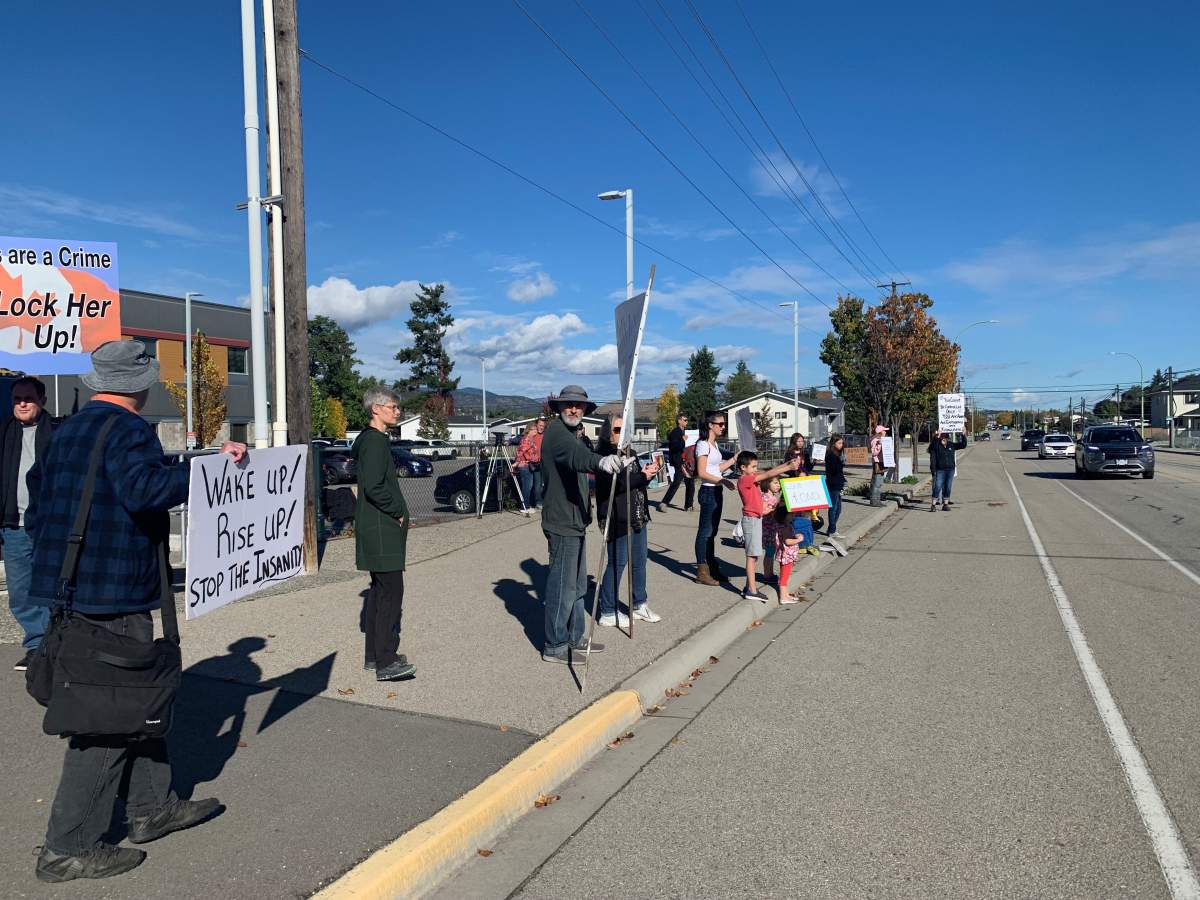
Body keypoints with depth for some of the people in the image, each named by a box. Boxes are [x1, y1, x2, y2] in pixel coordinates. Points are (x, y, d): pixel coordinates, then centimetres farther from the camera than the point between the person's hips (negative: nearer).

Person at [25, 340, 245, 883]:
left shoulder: (67, 431, 15)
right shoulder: (127, 430, -14)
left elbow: (37, 512, 20)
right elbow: (145, 489, -33)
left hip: (66, 590, 10)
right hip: (111, 599, -10)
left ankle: (152, 807, 30)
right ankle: (68, 848, 9)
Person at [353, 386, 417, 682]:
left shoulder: (375, 439, 17)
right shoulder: (375, 441, -15)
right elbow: (373, 487, -24)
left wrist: (396, 512, 13)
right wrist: (397, 512, -13)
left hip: (380, 527, 11)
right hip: (381, 528, -11)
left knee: (380, 589, 15)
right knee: (391, 591, -9)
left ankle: (374, 655, 23)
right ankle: (385, 663, -6)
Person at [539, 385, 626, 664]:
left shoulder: (569, 433, 18)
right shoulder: (556, 432, -16)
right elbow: (576, 454, -39)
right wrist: (600, 461, -58)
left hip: (575, 521, 11)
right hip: (563, 523, -11)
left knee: (576, 585, 17)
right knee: (563, 586, -4)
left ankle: (574, 640, 28)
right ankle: (554, 647, 6)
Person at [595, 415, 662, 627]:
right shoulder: (604, 454, -12)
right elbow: (615, 483, -25)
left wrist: (648, 472, 1)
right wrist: (642, 476, -15)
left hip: (638, 516, 9)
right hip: (617, 518, -9)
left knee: (640, 561, 15)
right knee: (617, 563, -1)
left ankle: (639, 605, 29)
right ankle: (608, 612, 12)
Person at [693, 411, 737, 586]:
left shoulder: (714, 444, 15)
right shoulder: (703, 445, -14)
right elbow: (702, 473, -18)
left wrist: (734, 459, 15)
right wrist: (723, 481, -19)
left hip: (716, 491, 9)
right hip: (708, 491, -9)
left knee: (712, 532, 14)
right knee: (705, 532, -2)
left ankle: (712, 568, 23)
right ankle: (701, 572, 4)